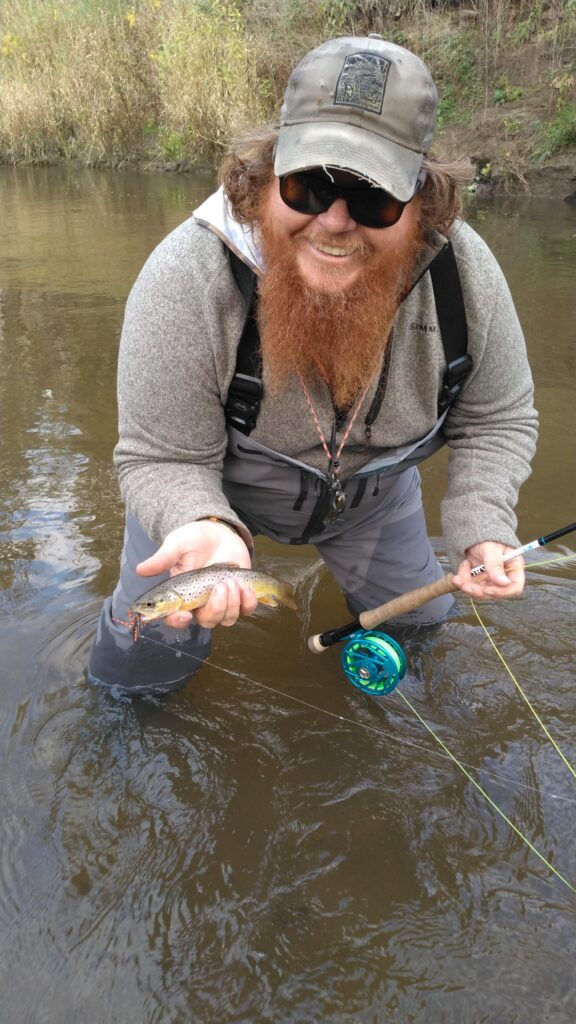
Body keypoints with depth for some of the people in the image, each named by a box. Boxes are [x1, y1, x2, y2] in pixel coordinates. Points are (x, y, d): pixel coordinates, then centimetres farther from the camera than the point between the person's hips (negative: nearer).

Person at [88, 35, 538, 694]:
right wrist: (208, 530, -49)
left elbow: (496, 419, -10)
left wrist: (483, 532, -24)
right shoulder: (186, 279, -36)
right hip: (212, 488, -2)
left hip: (373, 488, 3)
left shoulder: (464, 270, -26)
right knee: (141, 668, 1)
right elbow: (164, 459, -28)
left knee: (419, 628, 19)